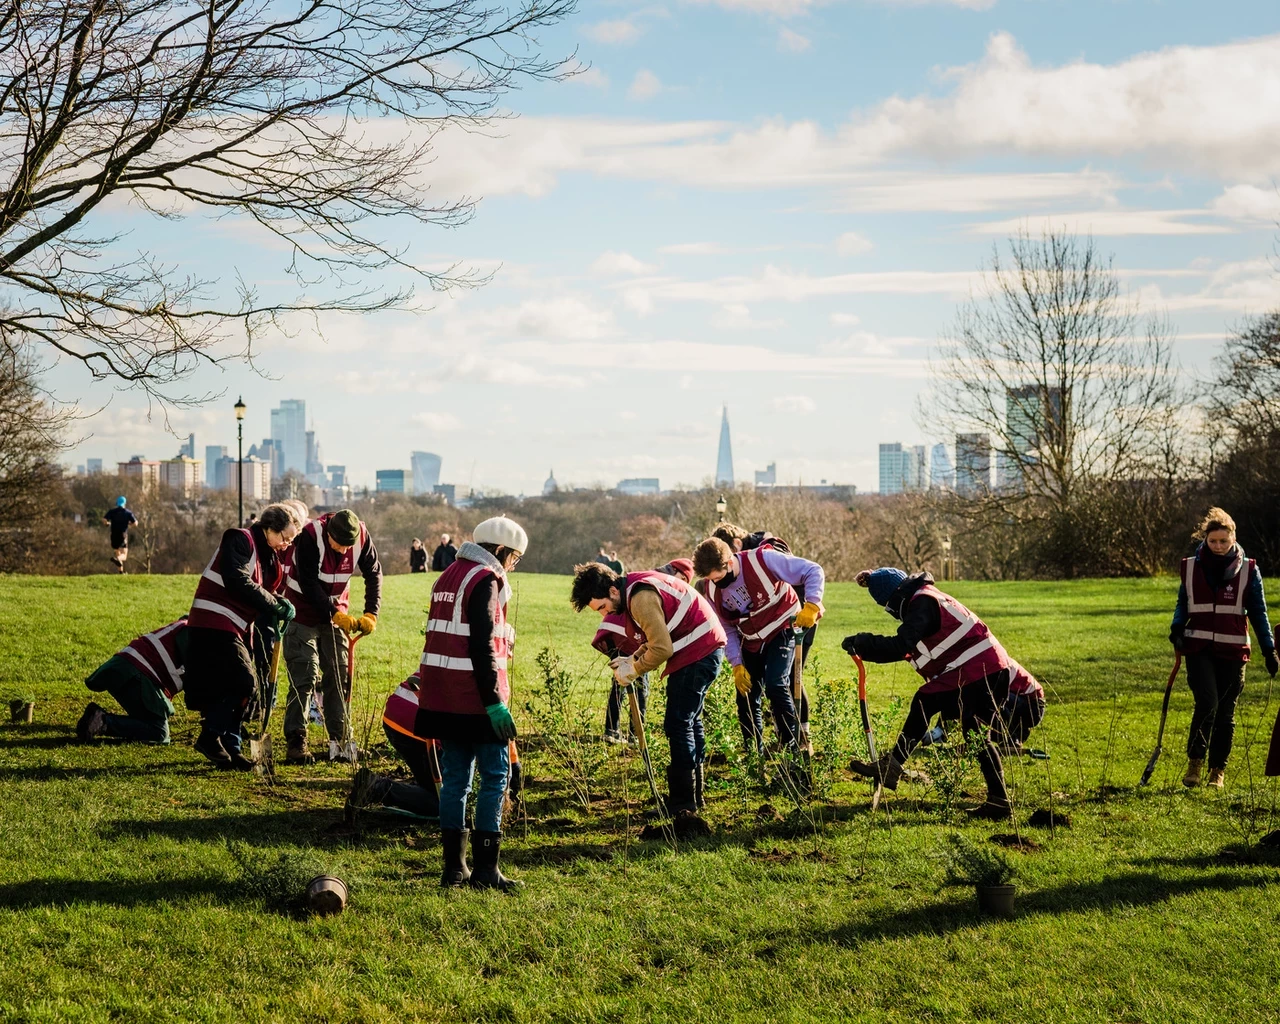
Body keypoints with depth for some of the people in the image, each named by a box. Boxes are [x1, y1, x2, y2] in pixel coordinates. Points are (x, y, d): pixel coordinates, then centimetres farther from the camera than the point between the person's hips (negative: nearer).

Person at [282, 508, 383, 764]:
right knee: (304, 677, -10)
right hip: (305, 613, -4)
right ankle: (295, 741, -8)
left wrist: (371, 614, -14)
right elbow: (308, 583, -25)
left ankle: (340, 739, 9)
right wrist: (336, 614, -28)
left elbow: (374, 574, -5)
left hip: (337, 613, 4)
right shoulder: (310, 536, -28)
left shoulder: (362, 536, -16)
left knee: (339, 676, 4)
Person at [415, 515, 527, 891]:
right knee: (495, 776, -3)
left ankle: (454, 867, 12)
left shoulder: (449, 575, 16)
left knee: (455, 778, 10)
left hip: (443, 697, 9)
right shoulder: (485, 580, -11)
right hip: (475, 697, -9)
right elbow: (482, 646, -18)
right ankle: (485, 869, -4)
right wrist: (495, 701, -19)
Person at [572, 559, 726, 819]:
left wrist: (633, 670, -11)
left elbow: (662, 649, -24)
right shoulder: (635, 587, 9)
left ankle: (683, 804, -8)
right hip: (706, 648, 11)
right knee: (689, 720, 18)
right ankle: (695, 794, 28)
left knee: (678, 724, -8)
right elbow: (656, 638, 17)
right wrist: (633, 659, 3)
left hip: (698, 652, -11)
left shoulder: (641, 598, -23)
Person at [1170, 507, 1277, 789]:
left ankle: (1218, 770, 18)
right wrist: (1177, 629, -5)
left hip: (1232, 652, 0)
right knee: (1207, 702, -17)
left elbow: (1258, 612, 6)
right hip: (1199, 648, 0)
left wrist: (1269, 649, 2)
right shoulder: (1191, 567, 4)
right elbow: (1182, 603, 14)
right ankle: (1195, 763, -2)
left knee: (1226, 712, 5)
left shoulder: (1248, 570, 1)